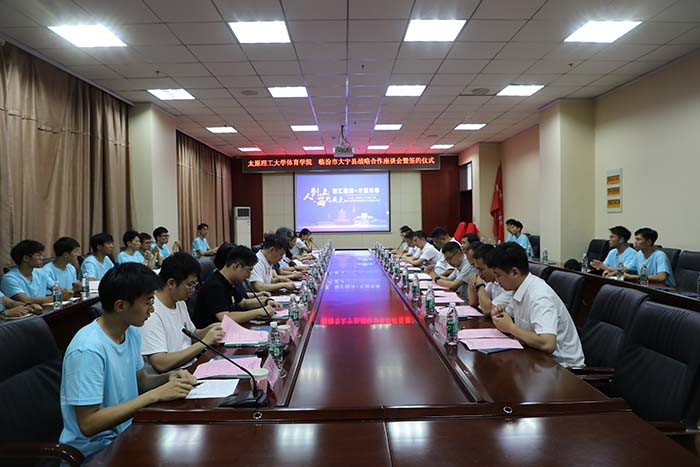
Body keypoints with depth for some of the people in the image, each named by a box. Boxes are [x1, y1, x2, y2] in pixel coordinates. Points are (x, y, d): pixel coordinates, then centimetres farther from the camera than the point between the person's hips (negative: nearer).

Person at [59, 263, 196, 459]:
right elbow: (88, 424, -25)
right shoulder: (88, 350, -25)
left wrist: (169, 377, -6)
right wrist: (154, 395, -26)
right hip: (95, 449, -7)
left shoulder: (131, 333, 1)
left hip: (125, 432, 7)